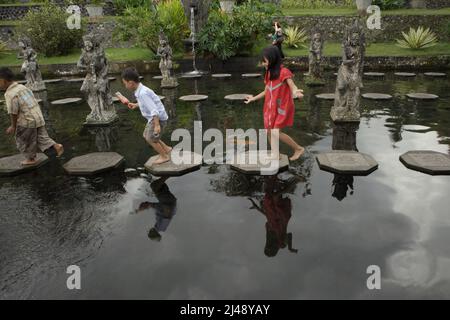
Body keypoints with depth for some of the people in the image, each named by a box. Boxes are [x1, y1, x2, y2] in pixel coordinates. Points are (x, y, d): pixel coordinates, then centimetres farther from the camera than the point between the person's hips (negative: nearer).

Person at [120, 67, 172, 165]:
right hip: (153, 118, 10)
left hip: (158, 118, -10)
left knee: (151, 139, 3)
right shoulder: (141, 90, 3)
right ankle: (166, 149, 25)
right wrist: (135, 105, 20)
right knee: (146, 136, 19)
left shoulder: (142, 93, -26)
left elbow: (154, 110, -29)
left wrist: (157, 125, -30)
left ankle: (164, 156, 19)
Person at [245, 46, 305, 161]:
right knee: (269, 131, 8)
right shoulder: (269, 73, 6)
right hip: (271, 107, 8)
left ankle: (299, 148, 5)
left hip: (281, 107, -7)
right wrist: (254, 98, 27)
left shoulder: (284, 72, -16)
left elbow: (293, 86, -28)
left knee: (276, 132, -12)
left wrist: (296, 92, -52)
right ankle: (275, 154, 25)